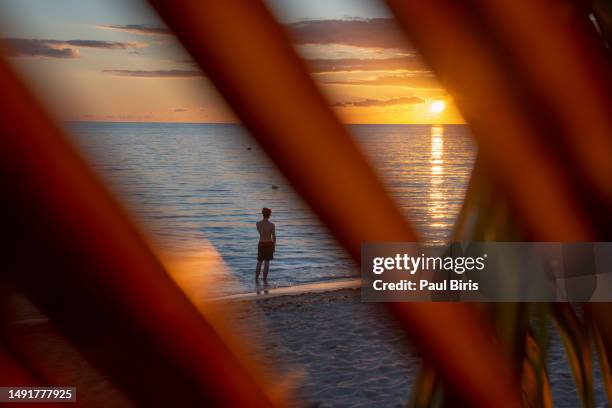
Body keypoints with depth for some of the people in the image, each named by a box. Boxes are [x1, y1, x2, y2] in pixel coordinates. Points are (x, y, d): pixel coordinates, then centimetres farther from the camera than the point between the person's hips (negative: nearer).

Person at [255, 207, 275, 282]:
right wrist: (274, 247, 4)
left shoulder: (258, 223, -8)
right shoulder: (272, 225, -14)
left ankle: (256, 278, 22)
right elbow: (274, 237, -8)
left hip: (261, 244, 2)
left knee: (259, 262, 17)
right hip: (269, 244, -2)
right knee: (267, 262, 2)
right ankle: (265, 280, 2)